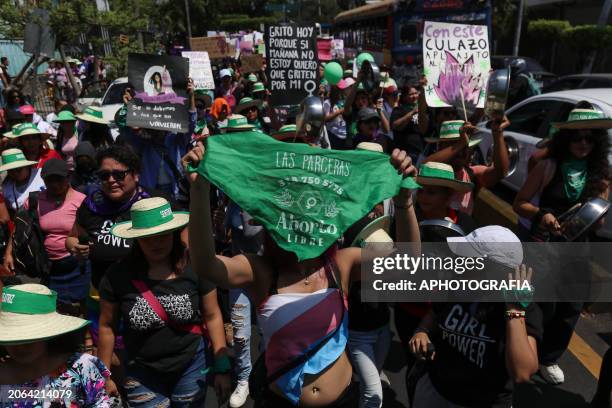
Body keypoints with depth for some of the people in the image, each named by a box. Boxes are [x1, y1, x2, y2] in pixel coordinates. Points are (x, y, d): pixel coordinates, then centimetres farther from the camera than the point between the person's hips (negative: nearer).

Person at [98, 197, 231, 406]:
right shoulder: (118, 275, -12)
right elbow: (107, 326, 0)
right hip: (142, 376, 0)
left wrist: (222, 368, -4)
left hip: (191, 369, 0)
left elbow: (212, 316, -6)